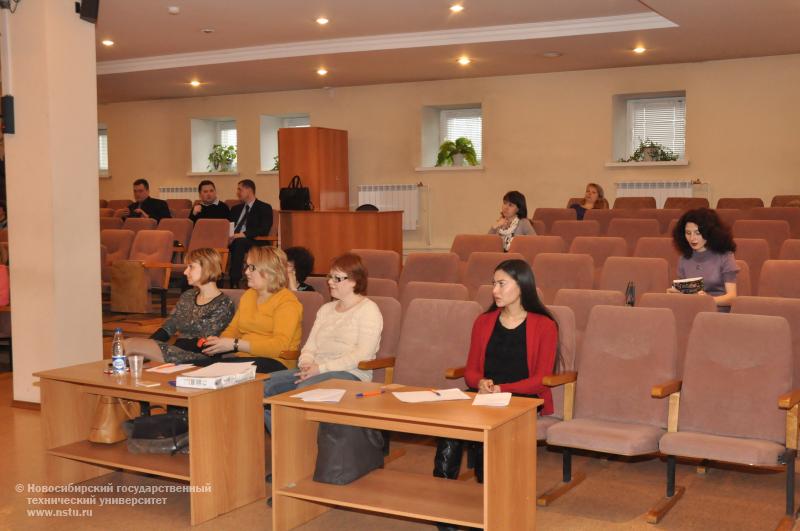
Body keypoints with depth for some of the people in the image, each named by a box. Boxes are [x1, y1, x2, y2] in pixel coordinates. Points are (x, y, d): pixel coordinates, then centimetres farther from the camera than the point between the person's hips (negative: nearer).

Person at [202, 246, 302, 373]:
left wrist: (234, 344, -22)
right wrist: (220, 341, 0)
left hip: (275, 362, -7)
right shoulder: (248, 295, 20)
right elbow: (233, 329, 25)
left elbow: (279, 346, -19)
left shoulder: (287, 301, -6)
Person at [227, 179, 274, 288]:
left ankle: (234, 282, -41)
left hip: (254, 242, -5)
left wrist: (243, 234, -23)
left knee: (239, 242, -38)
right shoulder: (236, 209, 27)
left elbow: (264, 230, -9)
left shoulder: (264, 208, 6)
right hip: (234, 240, 5)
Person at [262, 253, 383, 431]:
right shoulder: (326, 309, 26)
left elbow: (362, 354, -12)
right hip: (315, 371, 7)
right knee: (264, 386, -17)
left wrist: (322, 368, -17)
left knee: (305, 389, -38)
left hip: (349, 373, -7)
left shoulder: (368, 309, 1)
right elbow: (310, 346, 20)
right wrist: (306, 363, -5)